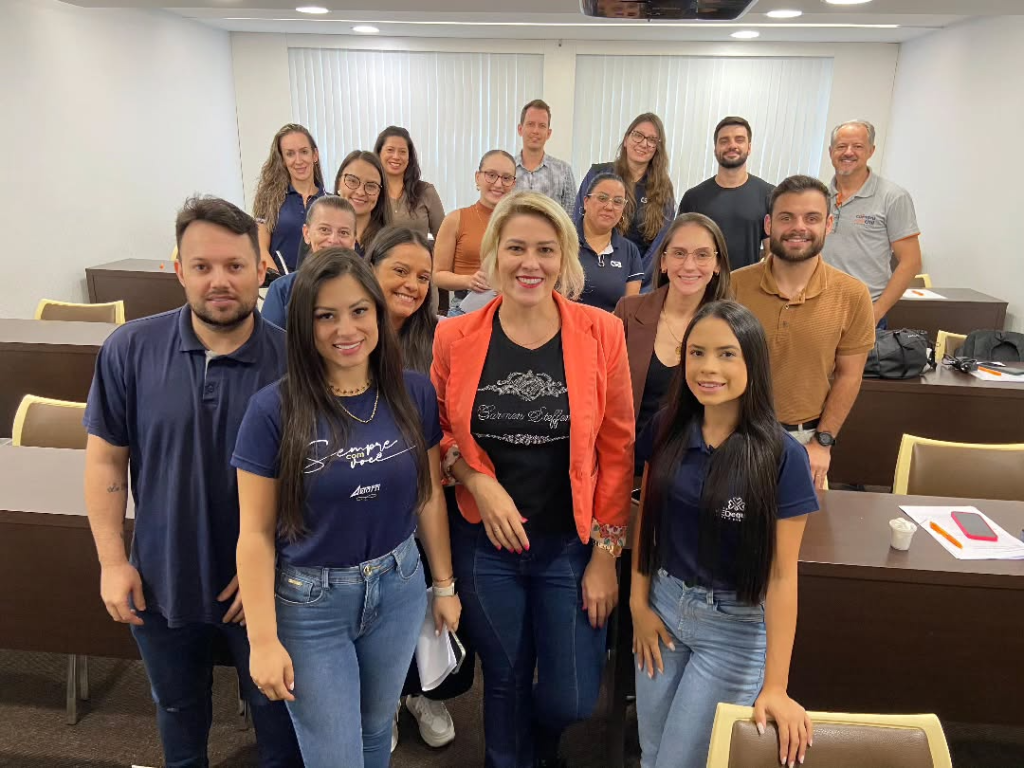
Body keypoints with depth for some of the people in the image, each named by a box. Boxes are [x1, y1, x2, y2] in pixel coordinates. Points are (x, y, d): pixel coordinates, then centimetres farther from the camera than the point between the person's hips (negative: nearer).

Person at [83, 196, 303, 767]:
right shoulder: (129, 350, -11)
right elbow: (106, 461, -2)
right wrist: (113, 562, -4)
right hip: (161, 583, 2)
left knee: (278, 716, 19)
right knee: (179, 718, 26)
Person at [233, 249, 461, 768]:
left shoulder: (415, 394, -7)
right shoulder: (273, 410, -16)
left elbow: (429, 496, 3)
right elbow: (256, 533, -11)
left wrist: (444, 584, 8)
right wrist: (263, 640, -11)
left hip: (399, 588, 3)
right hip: (310, 603, -3)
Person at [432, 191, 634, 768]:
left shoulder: (602, 333, -10)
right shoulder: (455, 338, -7)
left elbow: (617, 448, -5)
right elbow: (440, 432, 6)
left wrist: (606, 553, -5)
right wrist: (479, 482, -13)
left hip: (572, 544, 0)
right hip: (486, 545, 1)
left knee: (572, 698, 8)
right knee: (505, 684, 17)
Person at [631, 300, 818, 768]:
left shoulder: (781, 456, -19)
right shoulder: (667, 429, -7)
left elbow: (781, 574, -16)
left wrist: (775, 685, -16)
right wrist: (639, 603, 0)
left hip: (735, 627, -4)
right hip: (662, 606, 4)